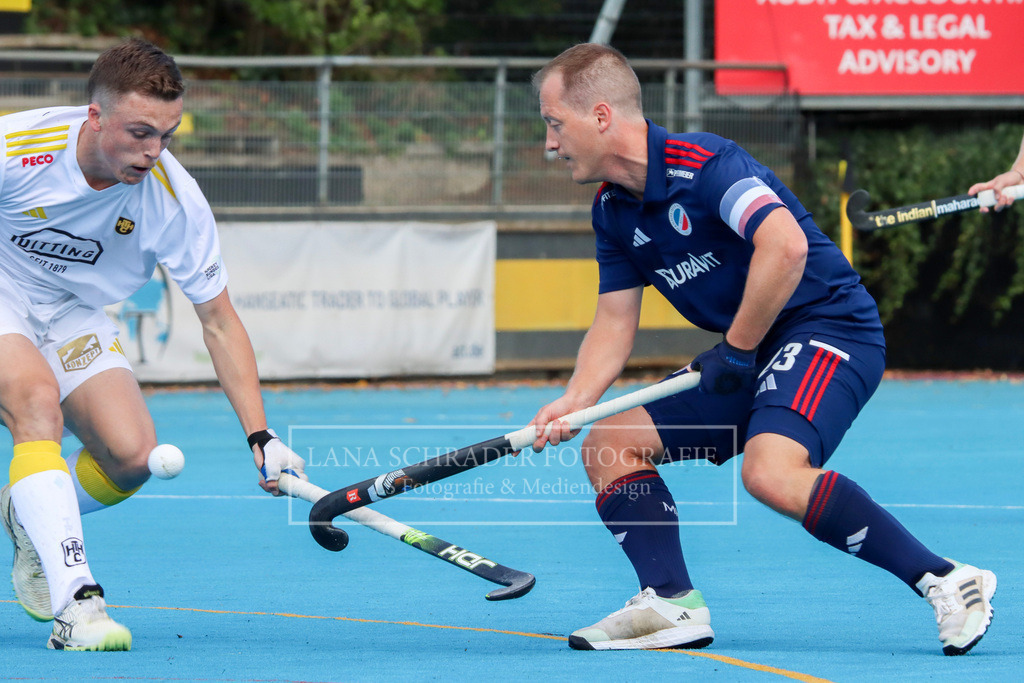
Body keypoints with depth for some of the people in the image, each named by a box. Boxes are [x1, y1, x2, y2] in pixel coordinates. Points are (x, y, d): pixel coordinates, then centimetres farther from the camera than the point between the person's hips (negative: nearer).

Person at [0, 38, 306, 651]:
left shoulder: (176, 200, -21)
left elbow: (219, 322, -12)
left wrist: (261, 437, -18)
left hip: (73, 315, 4)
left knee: (132, 455, -14)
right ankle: (76, 603, -38)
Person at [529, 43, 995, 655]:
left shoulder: (702, 162, -20)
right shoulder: (612, 211, 9)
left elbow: (785, 245, -33)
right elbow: (615, 323, 11)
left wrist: (737, 351, -23)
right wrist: (574, 402, -8)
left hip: (829, 326, -10)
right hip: (748, 355, 10)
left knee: (770, 472, -33)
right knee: (610, 446, 4)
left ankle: (948, 583, -28)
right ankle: (672, 603, -2)